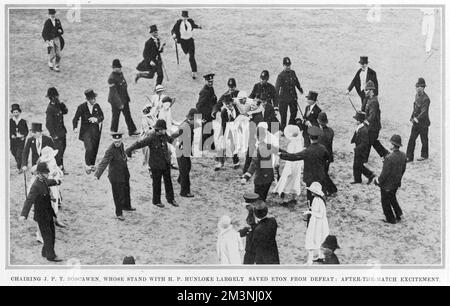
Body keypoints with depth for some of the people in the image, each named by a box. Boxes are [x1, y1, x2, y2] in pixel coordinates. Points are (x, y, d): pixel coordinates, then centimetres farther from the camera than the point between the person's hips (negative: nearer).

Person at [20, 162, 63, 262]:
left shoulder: (44, 181, -1)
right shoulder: (36, 186, -25)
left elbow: (48, 182, 25)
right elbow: (29, 200, -35)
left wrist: (56, 182, 37)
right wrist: (24, 214, -44)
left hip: (49, 214, 9)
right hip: (42, 216, -9)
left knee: (52, 235, 15)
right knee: (47, 236, -1)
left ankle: (45, 252, 31)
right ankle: (50, 256, 11)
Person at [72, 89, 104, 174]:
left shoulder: (97, 106, 3)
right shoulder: (82, 107, -8)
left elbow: (102, 117, 4)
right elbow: (76, 118, -5)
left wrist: (96, 119, -18)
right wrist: (75, 127, -22)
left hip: (96, 131, 4)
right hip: (86, 130, -4)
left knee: (95, 149, 9)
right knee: (89, 148, -18)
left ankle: (92, 165, 29)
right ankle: (88, 166, -2)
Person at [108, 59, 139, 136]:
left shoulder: (120, 73, 4)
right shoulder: (112, 78, -23)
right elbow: (114, 92, -24)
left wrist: (127, 97, 19)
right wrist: (119, 104, -24)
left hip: (124, 99, 8)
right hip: (116, 101, -8)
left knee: (128, 115, 12)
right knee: (115, 116, 6)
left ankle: (132, 131, 18)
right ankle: (113, 132, 22)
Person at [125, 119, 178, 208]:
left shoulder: (164, 135, -1)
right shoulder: (151, 138, -23)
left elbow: (169, 139, 24)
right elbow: (139, 144, -28)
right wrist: (129, 150, -37)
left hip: (166, 163, 6)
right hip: (156, 165, -6)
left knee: (168, 181, 15)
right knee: (157, 183, 8)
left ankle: (171, 199, 29)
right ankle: (156, 201, 24)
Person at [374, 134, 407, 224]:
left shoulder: (389, 158, -33)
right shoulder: (403, 155, -10)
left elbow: (385, 173, -25)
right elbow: (403, 169, 4)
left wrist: (378, 181, -8)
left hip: (387, 185, -7)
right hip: (397, 183, 7)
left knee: (385, 202, 15)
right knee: (392, 198, 31)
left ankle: (391, 219, 28)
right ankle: (398, 214, 35)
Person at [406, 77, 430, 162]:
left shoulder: (426, 99, -21)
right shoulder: (417, 95, 6)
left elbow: (424, 112, -26)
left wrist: (417, 118, -35)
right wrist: (412, 117, 12)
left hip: (423, 123, -7)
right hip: (416, 122, 7)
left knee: (424, 140, 10)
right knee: (411, 139, 4)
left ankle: (424, 155, 27)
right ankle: (409, 157, 7)